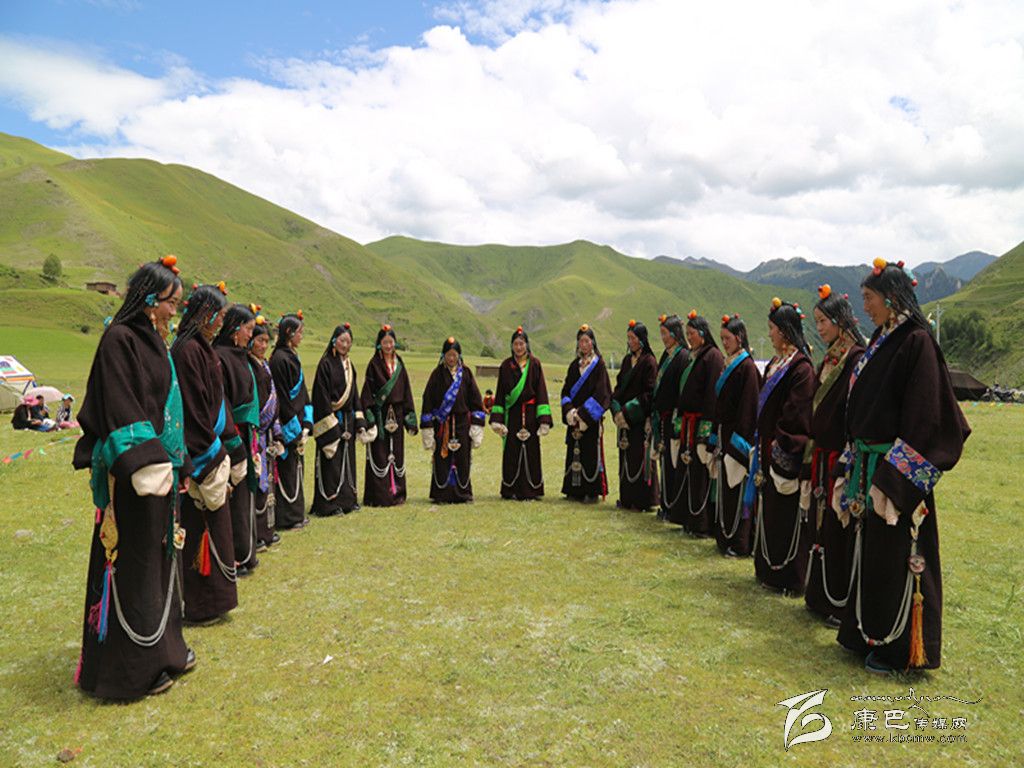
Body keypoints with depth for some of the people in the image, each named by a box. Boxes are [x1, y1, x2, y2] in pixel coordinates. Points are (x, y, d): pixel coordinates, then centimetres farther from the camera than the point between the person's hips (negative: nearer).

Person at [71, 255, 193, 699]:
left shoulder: (154, 343, 14)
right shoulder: (119, 340, -12)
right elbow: (119, 411, -19)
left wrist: (180, 465, 19)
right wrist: (147, 464, -24)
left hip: (160, 467, 9)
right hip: (133, 476, -9)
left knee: (160, 556, 16)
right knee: (135, 563, -1)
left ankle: (162, 646, 30)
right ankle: (133, 668, 11)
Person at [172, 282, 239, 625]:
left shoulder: (202, 349, 13)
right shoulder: (188, 350, -17)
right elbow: (194, 410, -21)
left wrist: (226, 443, 16)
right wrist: (209, 455, -18)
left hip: (208, 448, 10)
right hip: (201, 455, -10)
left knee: (210, 525, 17)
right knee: (202, 527, 0)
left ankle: (211, 598, 29)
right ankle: (201, 605, 12)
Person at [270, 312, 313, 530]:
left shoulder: (292, 356, 14)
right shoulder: (279, 359, -15)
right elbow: (282, 398, -18)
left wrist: (306, 424, 6)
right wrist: (296, 429, -16)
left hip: (296, 421, 9)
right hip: (287, 425, -9)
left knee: (296, 468, 14)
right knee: (287, 469, -2)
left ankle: (295, 514, 23)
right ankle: (286, 518, 7)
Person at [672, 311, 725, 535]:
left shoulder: (713, 356, -10)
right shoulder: (692, 357, 16)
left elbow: (713, 393, -18)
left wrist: (706, 428, -23)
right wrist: (679, 421, 14)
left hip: (702, 422, -9)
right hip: (687, 422, 9)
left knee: (701, 473, -5)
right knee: (687, 470, 12)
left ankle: (704, 524, 3)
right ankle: (689, 519, 22)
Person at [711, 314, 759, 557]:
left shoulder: (747, 366, -12)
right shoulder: (729, 365, 14)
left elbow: (749, 407, -17)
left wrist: (739, 441, -19)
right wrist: (716, 437, 14)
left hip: (737, 436, -9)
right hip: (724, 434, 9)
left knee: (736, 489, -3)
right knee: (725, 489, 13)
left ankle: (740, 544, 5)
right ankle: (725, 538, 22)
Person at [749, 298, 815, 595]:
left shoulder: (801, 367, -14)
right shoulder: (776, 364, 14)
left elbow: (797, 414, -19)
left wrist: (781, 444, -18)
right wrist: (762, 444, 13)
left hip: (786, 454, -9)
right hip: (769, 450, 9)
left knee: (786, 514, -2)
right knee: (768, 511, 15)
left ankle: (791, 579, 8)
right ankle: (770, 570, 26)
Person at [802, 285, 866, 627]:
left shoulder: (858, 358, -13)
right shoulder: (829, 360, 14)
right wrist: (812, 453, 14)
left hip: (840, 457, -9)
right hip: (821, 456, 9)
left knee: (838, 531, -2)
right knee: (820, 526, 14)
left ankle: (843, 604, 10)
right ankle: (821, 596, 26)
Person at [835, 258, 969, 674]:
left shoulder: (917, 342, -13)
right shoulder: (880, 343, 13)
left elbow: (923, 414, -19)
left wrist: (897, 476, -22)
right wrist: (852, 465, 15)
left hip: (899, 472, -9)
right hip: (870, 467, 9)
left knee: (896, 557, 1)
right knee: (870, 552, 15)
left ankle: (897, 647, 15)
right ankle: (872, 634, 29)